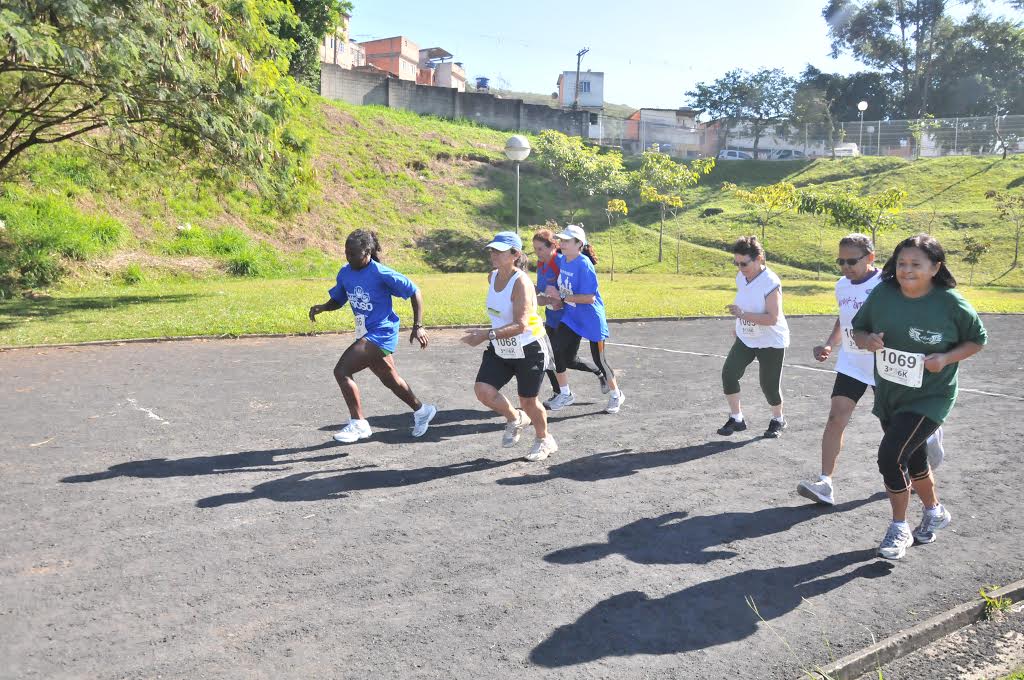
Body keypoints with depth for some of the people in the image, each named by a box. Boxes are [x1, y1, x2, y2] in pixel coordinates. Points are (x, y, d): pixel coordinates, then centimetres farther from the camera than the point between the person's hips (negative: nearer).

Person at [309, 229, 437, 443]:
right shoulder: (345, 273, 2)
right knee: (390, 380, 21)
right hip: (366, 335, 8)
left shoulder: (381, 274, -18)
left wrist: (418, 326, -14)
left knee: (341, 371, -17)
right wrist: (321, 307, -7)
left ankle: (358, 424, -4)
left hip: (380, 334, -8)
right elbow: (337, 300, 15)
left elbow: (414, 292, -11)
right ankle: (421, 411, 43)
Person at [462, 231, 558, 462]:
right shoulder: (492, 277, 0)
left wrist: (487, 335, -41)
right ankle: (515, 418, 19)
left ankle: (544, 440, 36)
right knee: (483, 390, -11)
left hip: (528, 351, -6)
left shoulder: (521, 282, -23)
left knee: (528, 401, 7)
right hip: (500, 350, 6)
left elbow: (520, 325, -33)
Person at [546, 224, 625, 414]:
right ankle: (565, 394, 11)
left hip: (591, 319, -7)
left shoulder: (584, 265, -23)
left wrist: (562, 297, -25)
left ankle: (616, 395, 27)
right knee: (558, 349, -6)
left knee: (599, 359, 4)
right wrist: (560, 301, 2)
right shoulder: (562, 261, 1)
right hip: (571, 317, 7)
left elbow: (589, 298, -26)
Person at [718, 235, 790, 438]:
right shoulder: (741, 277, -3)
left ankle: (778, 420, 30)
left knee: (769, 384, 2)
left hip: (771, 342, -6)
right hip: (745, 338, 6)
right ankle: (736, 419, 4)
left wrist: (743, 315, -35)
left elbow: (773, 318, -30)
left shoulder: (771, 283, -25)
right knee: (729, 373, -10)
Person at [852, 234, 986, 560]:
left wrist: (946, 358, -18)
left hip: (929, 398, -5)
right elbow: (858, 329, 5)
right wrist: (867, 340, -18)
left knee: (890, 455, -16)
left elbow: (977, 339, -1)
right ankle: (935, 512, 49)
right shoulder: (883, 294, -7)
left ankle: (899, 529, 7)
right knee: (913, 458, 22)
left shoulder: (951, 303, -15)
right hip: (888, 395, 5)